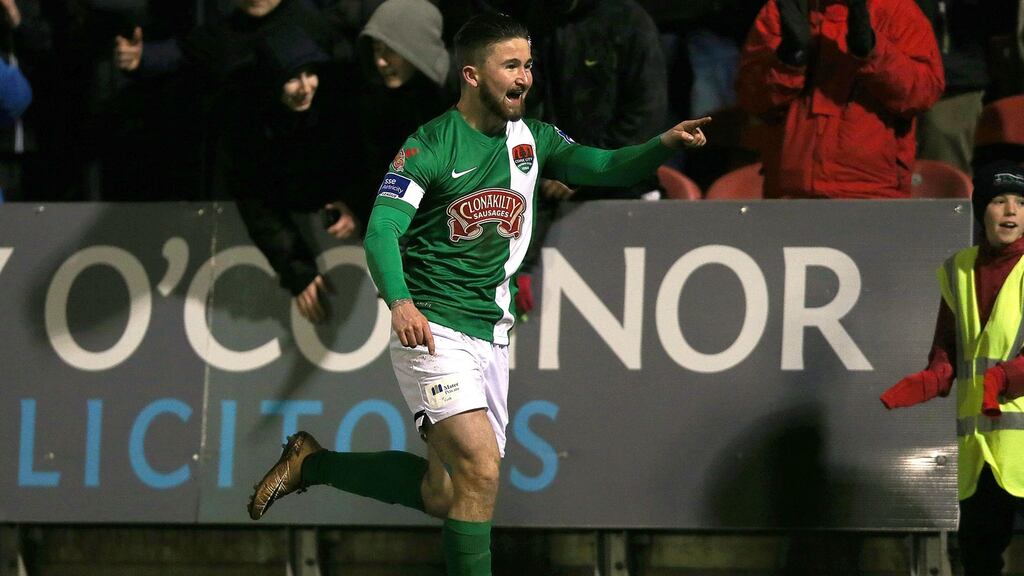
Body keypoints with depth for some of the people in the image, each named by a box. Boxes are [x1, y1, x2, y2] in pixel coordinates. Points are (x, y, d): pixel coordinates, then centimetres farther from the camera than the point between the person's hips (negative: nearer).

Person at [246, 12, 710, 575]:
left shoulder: (533, 140, 8)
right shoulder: (429, 145, -10)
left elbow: (606, 168, 0)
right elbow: (382, 231, -18)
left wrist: (665, 144, -20)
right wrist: (400, 301, -36)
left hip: (492, 335, 7)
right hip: (433, 329, -7)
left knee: (442, 495, 9)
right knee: (481, 471, -21)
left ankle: (311, 463, 28)